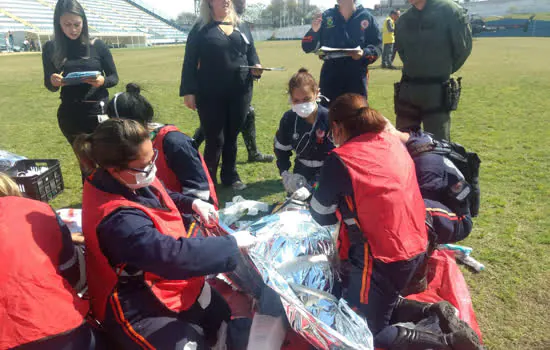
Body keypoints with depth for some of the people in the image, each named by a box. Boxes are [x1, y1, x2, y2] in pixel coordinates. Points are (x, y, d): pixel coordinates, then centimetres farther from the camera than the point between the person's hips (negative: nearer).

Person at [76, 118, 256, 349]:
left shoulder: (123, 181, -7)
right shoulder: (118, 219, -37)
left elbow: (158, 196, 16)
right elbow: (176, 256, -40)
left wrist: (192, 204, 0)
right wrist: (232, 244, -29)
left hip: (157, 283, 9)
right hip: (138, 310, -9)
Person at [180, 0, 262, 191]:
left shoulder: (242, 26, 13)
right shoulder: (201, 28, 1)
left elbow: (251, 53, 18)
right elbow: (190, 62, -2)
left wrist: (256, 67, -4)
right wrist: (189, 91, -9)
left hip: (240, 92, 4)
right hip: (211, 95, -3)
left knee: (232, 136, 13)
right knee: (215, 139, 1)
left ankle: (230, 176, 28)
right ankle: (208, 180, 17)